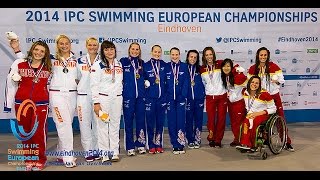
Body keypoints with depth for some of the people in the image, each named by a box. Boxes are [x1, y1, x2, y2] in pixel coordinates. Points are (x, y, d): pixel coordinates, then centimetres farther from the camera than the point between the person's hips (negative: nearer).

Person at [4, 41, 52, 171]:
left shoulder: (48, 67, 5)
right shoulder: (19, 64, 1)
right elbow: (11, 84, 5)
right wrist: (8, 104, 4)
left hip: (41, 104, 0)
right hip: (21, 103, 1)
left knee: (39, 132, -6)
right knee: (25, 132, 9)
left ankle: (40, 160, 12)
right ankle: (29, 160, 24)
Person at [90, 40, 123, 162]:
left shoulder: (119, 64, 11)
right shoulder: (98, 65, -5)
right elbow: (94, 85, -9)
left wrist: (120, 95, 13)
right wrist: (96, 103, -14)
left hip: (117, 98, 5)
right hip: (103, 98, -4)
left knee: (115, 125, 7)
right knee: (103, 125, -1)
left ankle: (114, 152, 15)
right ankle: (104, 153, 8)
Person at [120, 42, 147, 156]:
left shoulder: (142, 63, 13)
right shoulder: (123, 61, 2)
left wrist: (146, 82, 4)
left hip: (140, 95, 3)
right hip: (128, 95, -3)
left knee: (141, 119, 5)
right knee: (128, 120, 2)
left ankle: (141, 144, 18)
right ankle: (130, 147, 11)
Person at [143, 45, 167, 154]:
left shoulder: (164, 65, 6)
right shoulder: (146, 66, 3)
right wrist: (146, 83, -9)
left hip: (162, 97, 2)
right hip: (150, 98, -1)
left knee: (160, 121, 7)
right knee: (150, 122, 2)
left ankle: (159, 145, 19)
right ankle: (151, 146, 13)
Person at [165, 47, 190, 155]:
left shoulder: (184, 66, 6)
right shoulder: (166, 67, 5)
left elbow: (186, 82, 1)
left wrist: (183, 95, -8)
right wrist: (165, 96, -3)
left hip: (181, 98, 0)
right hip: (170, 98, 1)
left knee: (181, 121, -3)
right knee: (171, 122, 2)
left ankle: (181, 145, 5)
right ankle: (175, 146, 10)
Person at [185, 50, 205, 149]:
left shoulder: (200, 69, 8)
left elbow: (203, 83, 11)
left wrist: (203, 96, 4)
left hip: (199, 98, 2)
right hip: (188, 98, -1)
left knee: (198, 119, 4)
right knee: (189, 119, 3)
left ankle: (197, 140, 14)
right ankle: (190, 140, 14)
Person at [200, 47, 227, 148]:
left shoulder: (219, 64, -1)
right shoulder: (202, 69, 5)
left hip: (222, 96, -1)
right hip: (210, 97, 1)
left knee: (221, 118, 3)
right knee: (211, 119, 0)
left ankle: (218, 140, 16)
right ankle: (211, 139, 17)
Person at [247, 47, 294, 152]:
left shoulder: (273, 66, -6)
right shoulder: (253, 69, -1)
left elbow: (281, 80, -4)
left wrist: (277, 81, -25)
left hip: (274, 96, -1)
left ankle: (287, 143, 10)